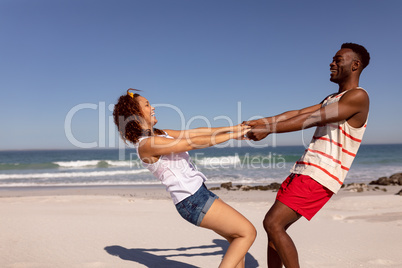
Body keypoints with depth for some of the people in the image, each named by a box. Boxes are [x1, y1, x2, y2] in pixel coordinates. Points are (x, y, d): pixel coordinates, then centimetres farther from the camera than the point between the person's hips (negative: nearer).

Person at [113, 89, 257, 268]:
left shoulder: (161, 134, 13)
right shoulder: (146, 144, -16)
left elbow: (196, 132, 13)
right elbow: (194, 142, -17)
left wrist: (231, 128, 10)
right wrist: (232, 136, -10)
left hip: (198, 194, 9)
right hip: (192, 200, -9)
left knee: (237, 238, 15)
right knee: (248, 232, -4)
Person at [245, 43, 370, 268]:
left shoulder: (358, 97, -7)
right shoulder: (332, 99, 24)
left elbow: (310, 119, -16)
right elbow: (298, 112, 13)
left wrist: (268, 129, -17)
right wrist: (261, 122, 2)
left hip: (320, 177, -9)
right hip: (304, 171, 9)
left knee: (273, 224, -16)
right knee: (275, 227, 8)